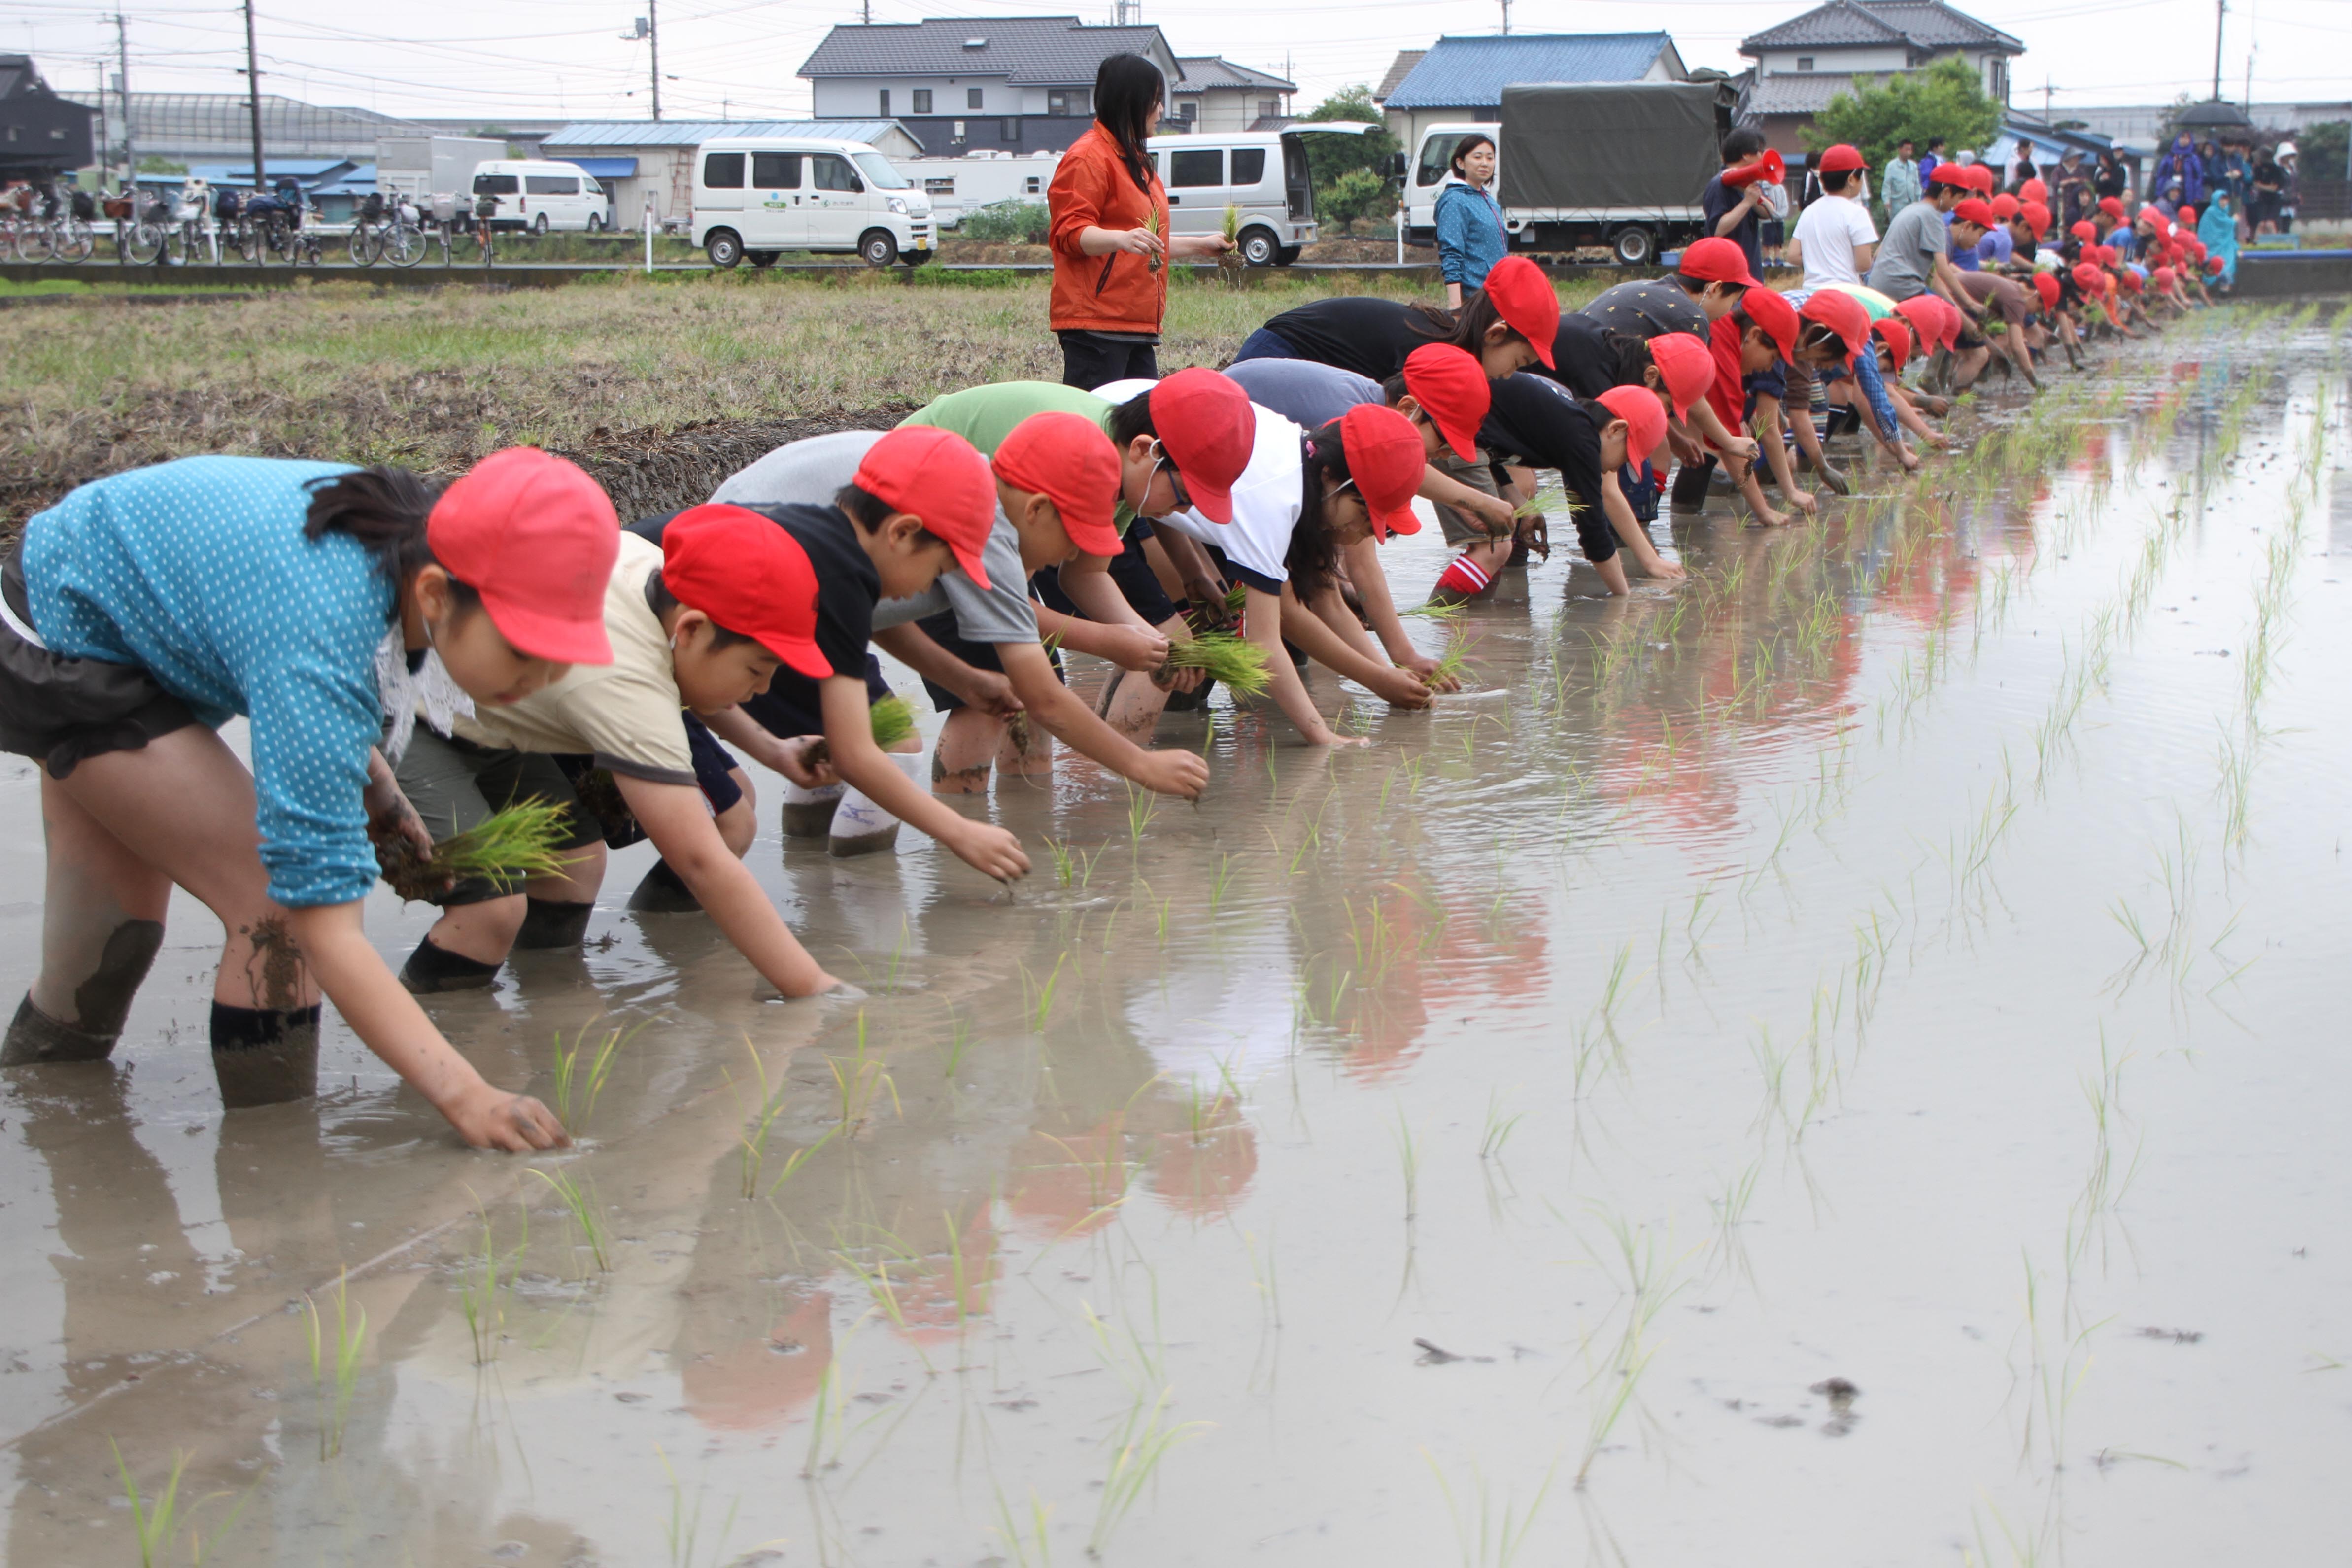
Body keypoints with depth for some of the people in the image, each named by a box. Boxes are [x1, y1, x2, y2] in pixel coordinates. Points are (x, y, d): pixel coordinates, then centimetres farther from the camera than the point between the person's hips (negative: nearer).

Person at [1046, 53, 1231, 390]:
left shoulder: (1135, 160, 25)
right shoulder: (1088, 157, -7)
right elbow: (1070, 233, -16)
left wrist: (1200, 245, 36)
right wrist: (1121, 238, -32)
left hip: (1138, 326, 10)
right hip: (1095, 325, -10)